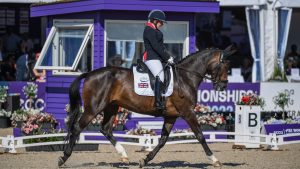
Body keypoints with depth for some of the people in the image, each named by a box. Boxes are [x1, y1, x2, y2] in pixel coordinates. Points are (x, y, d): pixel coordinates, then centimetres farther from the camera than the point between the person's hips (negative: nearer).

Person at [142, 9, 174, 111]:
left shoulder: (155, 31, 22)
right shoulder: (149, 30, -10)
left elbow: (161, 46, 21)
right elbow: (156, 46, -18)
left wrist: (168, 57, 8)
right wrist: (167, 58, -17)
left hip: (158, 57, 11)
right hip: (151, 58, -11)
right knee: (160, 77, -26)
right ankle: (158, 102, -35)